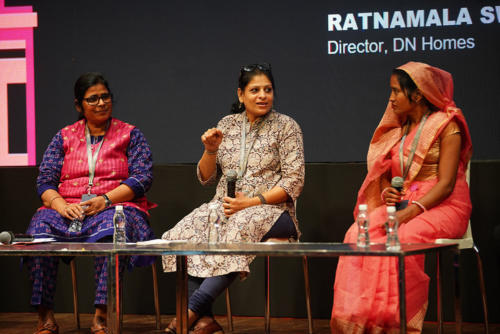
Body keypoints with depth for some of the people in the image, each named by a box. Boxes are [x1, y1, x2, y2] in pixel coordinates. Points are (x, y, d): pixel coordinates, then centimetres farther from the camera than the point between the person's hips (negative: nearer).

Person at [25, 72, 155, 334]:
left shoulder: (130, 135, 12)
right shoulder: (64, 137, 18)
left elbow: (143, 177, 0)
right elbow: (45, 180, 10)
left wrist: (105, 199, -15)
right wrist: (61, 204, -12)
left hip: (115, 207, -2)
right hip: (67, 210, 2)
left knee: (110, 232, -39)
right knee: (40, 230, -30)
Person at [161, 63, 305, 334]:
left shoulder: (286, 127, 4)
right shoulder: (227, 125, 15)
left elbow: (293, 182, -4)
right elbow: (206, 178, 17)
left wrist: (252, 202, -14)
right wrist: (211, 150, -3)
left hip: (269, 209, -4)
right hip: (223, 206, 4)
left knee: (239, 228, -40)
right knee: (183, 235, -27)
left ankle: (191, 310, -38)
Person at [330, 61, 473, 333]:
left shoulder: (447, 126, -4)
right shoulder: (399, 128, 19)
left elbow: (446, 184, -12)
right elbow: (386, 173, 24)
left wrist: (409, 212, -23)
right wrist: (387, 192, -1)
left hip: (441, 207, -6)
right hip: (401, 203, 6)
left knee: (397, 241, -35)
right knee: (357, 235, -24)